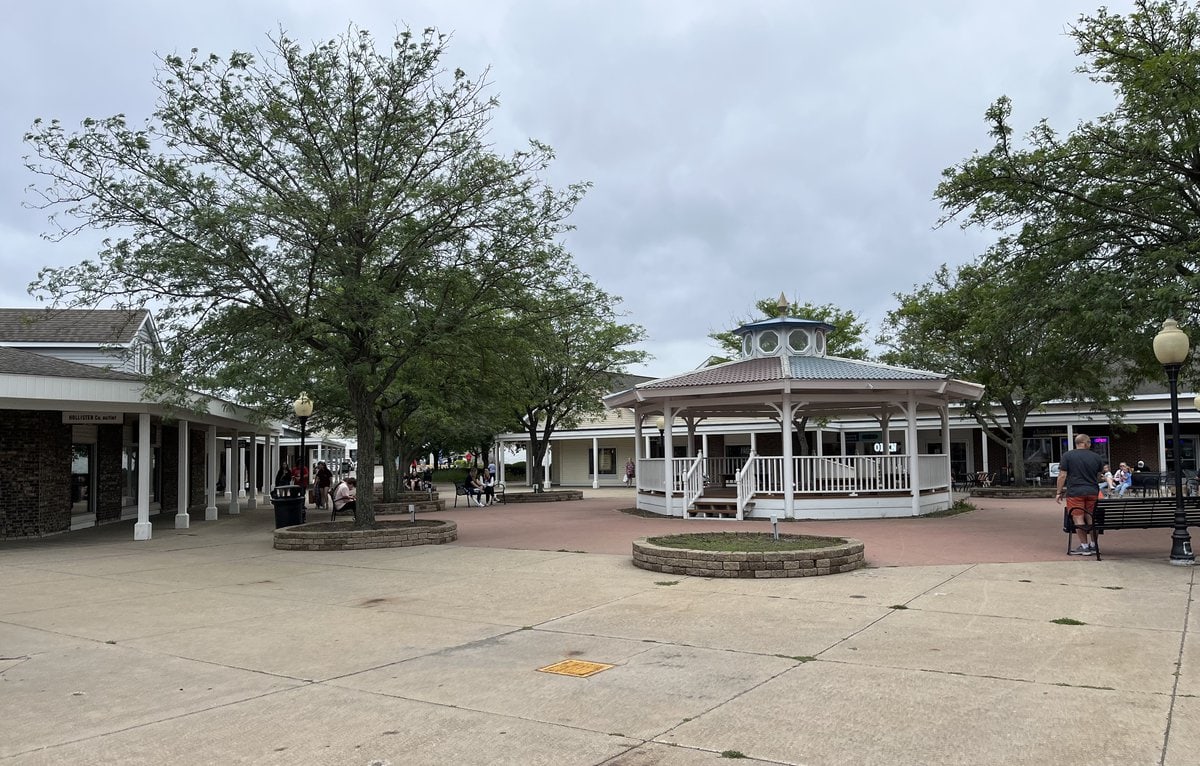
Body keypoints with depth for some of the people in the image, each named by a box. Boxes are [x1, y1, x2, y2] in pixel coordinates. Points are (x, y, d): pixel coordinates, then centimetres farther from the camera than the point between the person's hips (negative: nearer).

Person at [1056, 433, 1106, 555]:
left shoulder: (1068, 456, -2)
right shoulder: (1097, 457, 8)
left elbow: (1062, 476, -5)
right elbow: (1099, 475, 19)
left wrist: (1059, 492, 1)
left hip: (1075, 492, -4)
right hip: (1092, 491, 4)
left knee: (1078, 519, -1)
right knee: (1091, 519, 12)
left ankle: (1084, 546, 0)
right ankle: (1093, 545, 17)